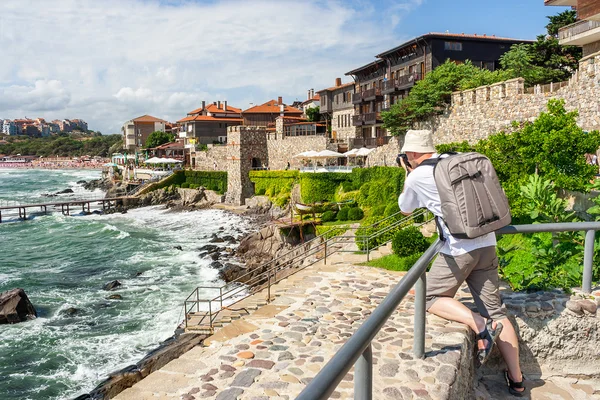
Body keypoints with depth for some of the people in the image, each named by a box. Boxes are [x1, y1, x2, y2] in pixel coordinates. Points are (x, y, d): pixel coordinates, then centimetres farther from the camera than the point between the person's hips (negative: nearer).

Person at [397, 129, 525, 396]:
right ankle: (516, 379, 18)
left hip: (459, 250, -6)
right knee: (495, 311, 13)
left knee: (431, 298, 12)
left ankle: (479, 325, -8)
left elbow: (405, 210, 15)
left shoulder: (417, 176, -4)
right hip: (486, 245, 7)